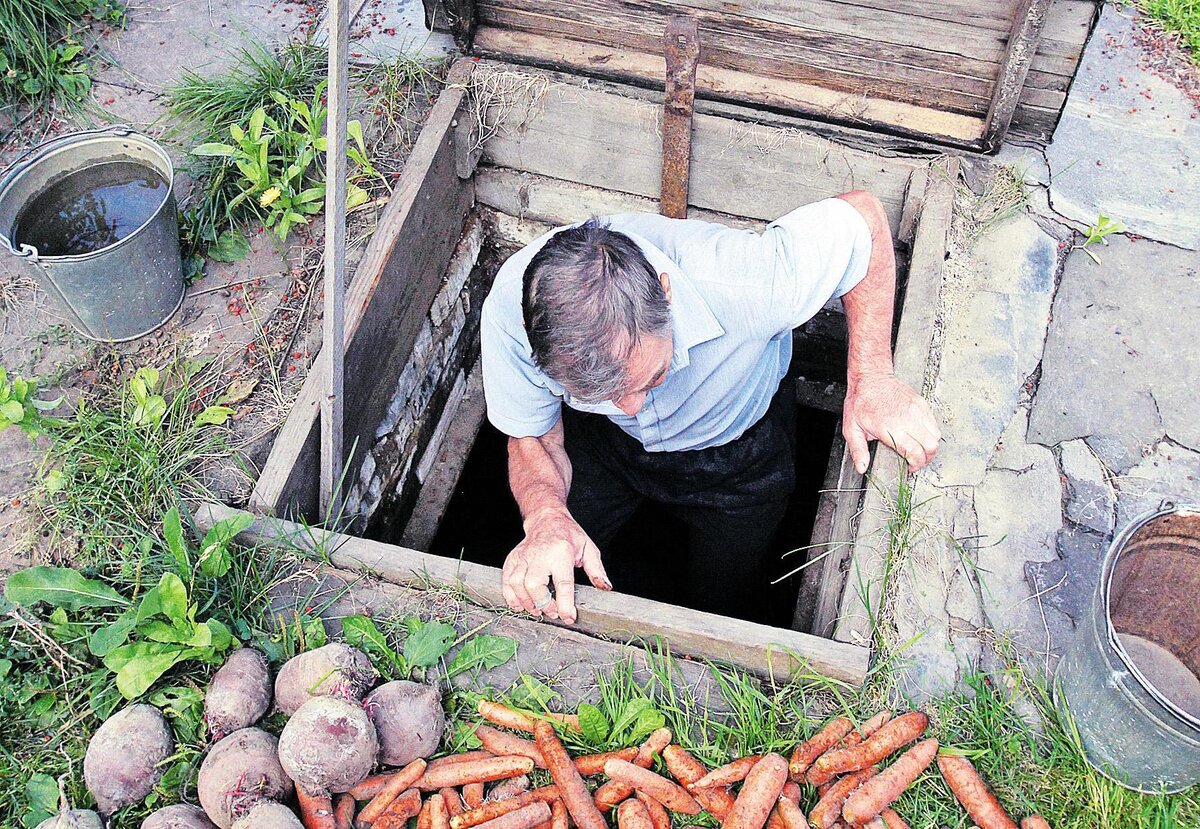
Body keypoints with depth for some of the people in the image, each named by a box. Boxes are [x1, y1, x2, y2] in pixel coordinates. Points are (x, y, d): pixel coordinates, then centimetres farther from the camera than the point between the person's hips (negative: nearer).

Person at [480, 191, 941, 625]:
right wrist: (546, 518, -44)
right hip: (601, 443, 1)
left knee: (722, 610, 16)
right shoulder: (510, 308, -38)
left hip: (737, 449, 0)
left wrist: (870, 380, -32)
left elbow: (863, 213, -25)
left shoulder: (744, 286, -45)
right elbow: (533, 440, -20)